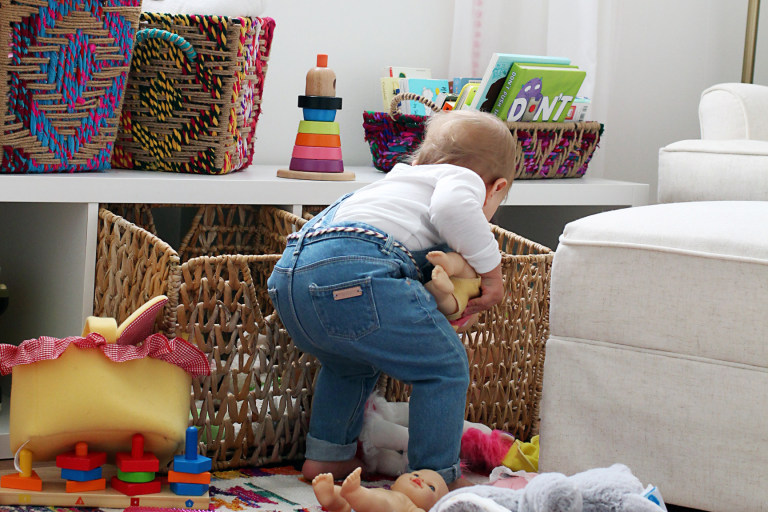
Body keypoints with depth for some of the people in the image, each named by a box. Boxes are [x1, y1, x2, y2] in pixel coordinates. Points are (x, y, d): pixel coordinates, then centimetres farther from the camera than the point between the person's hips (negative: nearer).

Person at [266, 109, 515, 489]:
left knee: (351, 364, 35)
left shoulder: (399, 177, 38)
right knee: (444, 366, 5)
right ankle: (437, 478, 10)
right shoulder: (465, 178, 14)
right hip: (353, 270, -9)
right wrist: (491, 270, -1)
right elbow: (450, 205, -10)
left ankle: (325, 456, 38)